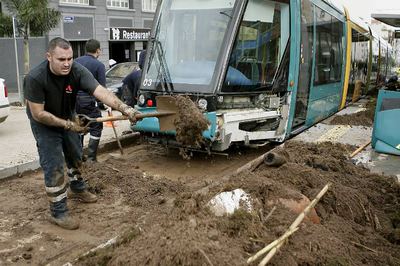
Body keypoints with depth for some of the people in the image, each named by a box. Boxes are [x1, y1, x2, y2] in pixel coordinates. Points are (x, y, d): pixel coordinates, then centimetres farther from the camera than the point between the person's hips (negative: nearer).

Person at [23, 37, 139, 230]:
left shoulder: (77, 71, -28)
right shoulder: (35, 78, -35)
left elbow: (101, 92, -40)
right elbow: (38, 114, -29)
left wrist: (125, 108, -54)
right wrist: (68, 125, -29)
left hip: (67, 119, 5)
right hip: (45, 124, -5)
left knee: (75, 156, 21)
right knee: (54, 165, -9)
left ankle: (77, 189, 47)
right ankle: (58, 212, 4)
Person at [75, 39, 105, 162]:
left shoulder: (76, 61, 9)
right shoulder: (99, 65, -7)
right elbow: (102, 88, -9)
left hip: (75, 99, 6)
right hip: (89, 100, -6)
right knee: (96, 128, 6)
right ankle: (91, 158, 3)